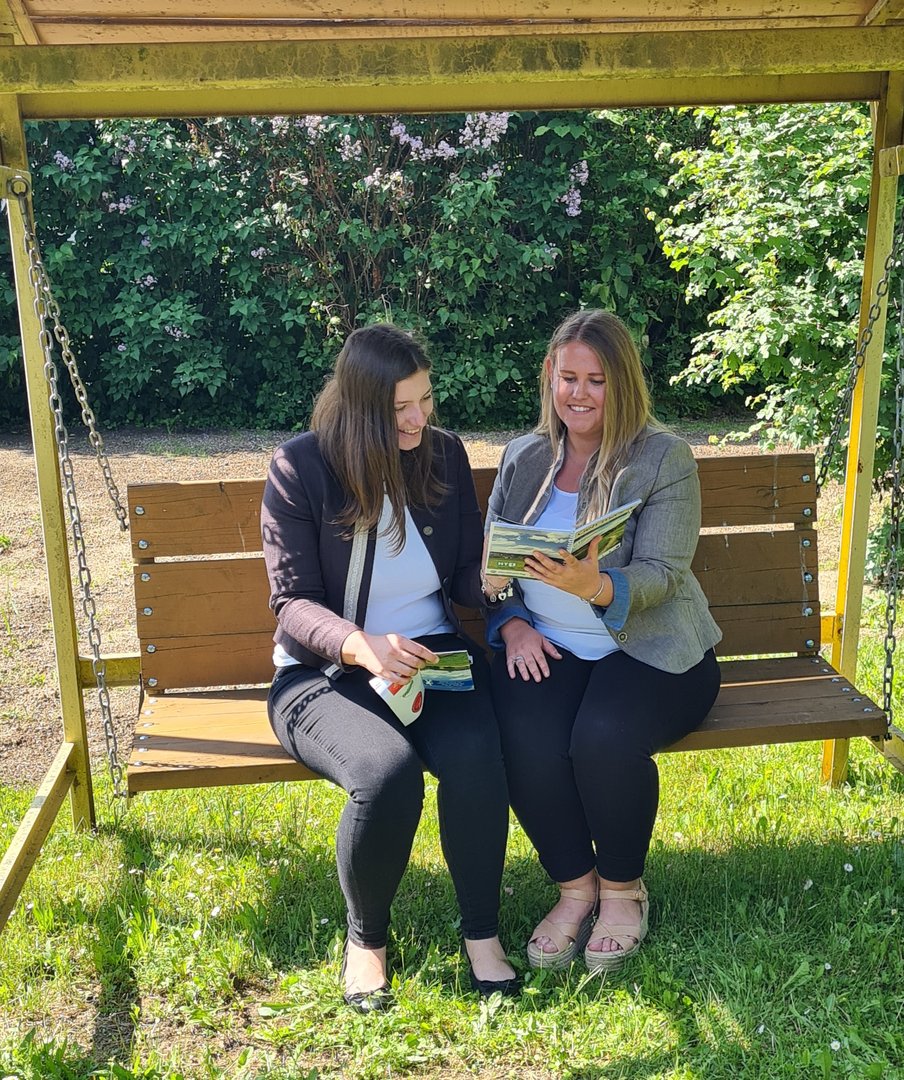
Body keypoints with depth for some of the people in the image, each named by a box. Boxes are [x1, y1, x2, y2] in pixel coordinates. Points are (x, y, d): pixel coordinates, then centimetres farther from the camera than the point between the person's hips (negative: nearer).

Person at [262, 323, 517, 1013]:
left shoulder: (445, 453, 5)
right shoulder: (301, 466, -8)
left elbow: (466, 577, 9)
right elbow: (293, 602, -10)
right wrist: (360, 645, -30)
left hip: (432, 653, 3)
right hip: (324, 672, -3)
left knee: (476, 756, -30)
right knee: (387, 771, -33)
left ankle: (482, 934, -5)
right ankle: (366, 936, -2)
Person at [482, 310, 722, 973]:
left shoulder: (665, 458, -1)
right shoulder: (523, 458, 12)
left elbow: (660, 574, -11)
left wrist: (595, 586, -32)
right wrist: (512, 622, -9)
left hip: (650, 646, -3)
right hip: (544, 647, 3)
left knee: (604, 735, -33)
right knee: (525, 739, -29)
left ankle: (623, 887, -2)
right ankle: (575, 886, -1)